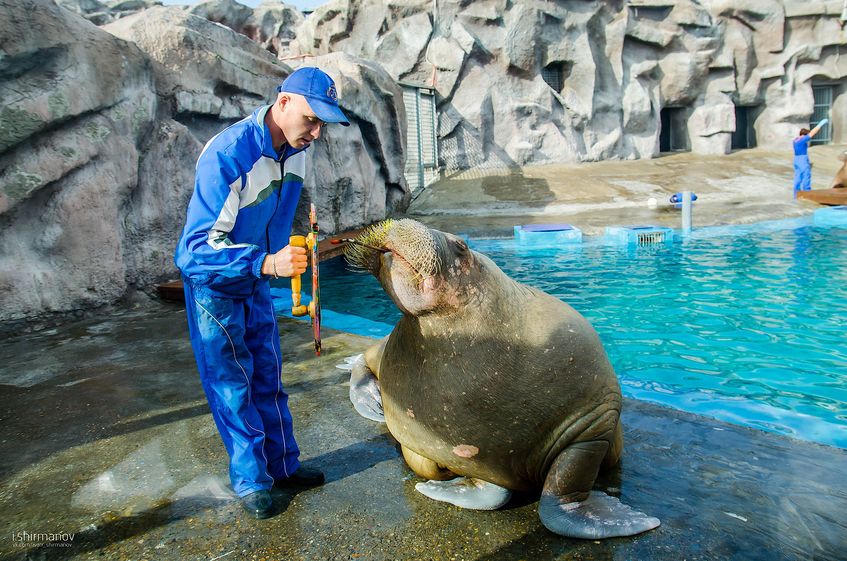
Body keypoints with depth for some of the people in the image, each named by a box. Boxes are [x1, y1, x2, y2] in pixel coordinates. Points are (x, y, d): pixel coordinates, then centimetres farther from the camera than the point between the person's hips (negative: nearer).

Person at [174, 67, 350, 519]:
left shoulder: (295, 149, -8)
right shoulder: (226, 155, -32)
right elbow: (197, 247, -36)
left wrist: (284, 255, 20)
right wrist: (266, 263, -48)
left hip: (256, 282, 7)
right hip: (213, 284, -6)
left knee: (267, 377, 13)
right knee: (232, 385, 3)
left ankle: (283, 465, 28)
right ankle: (251, 481, 20)